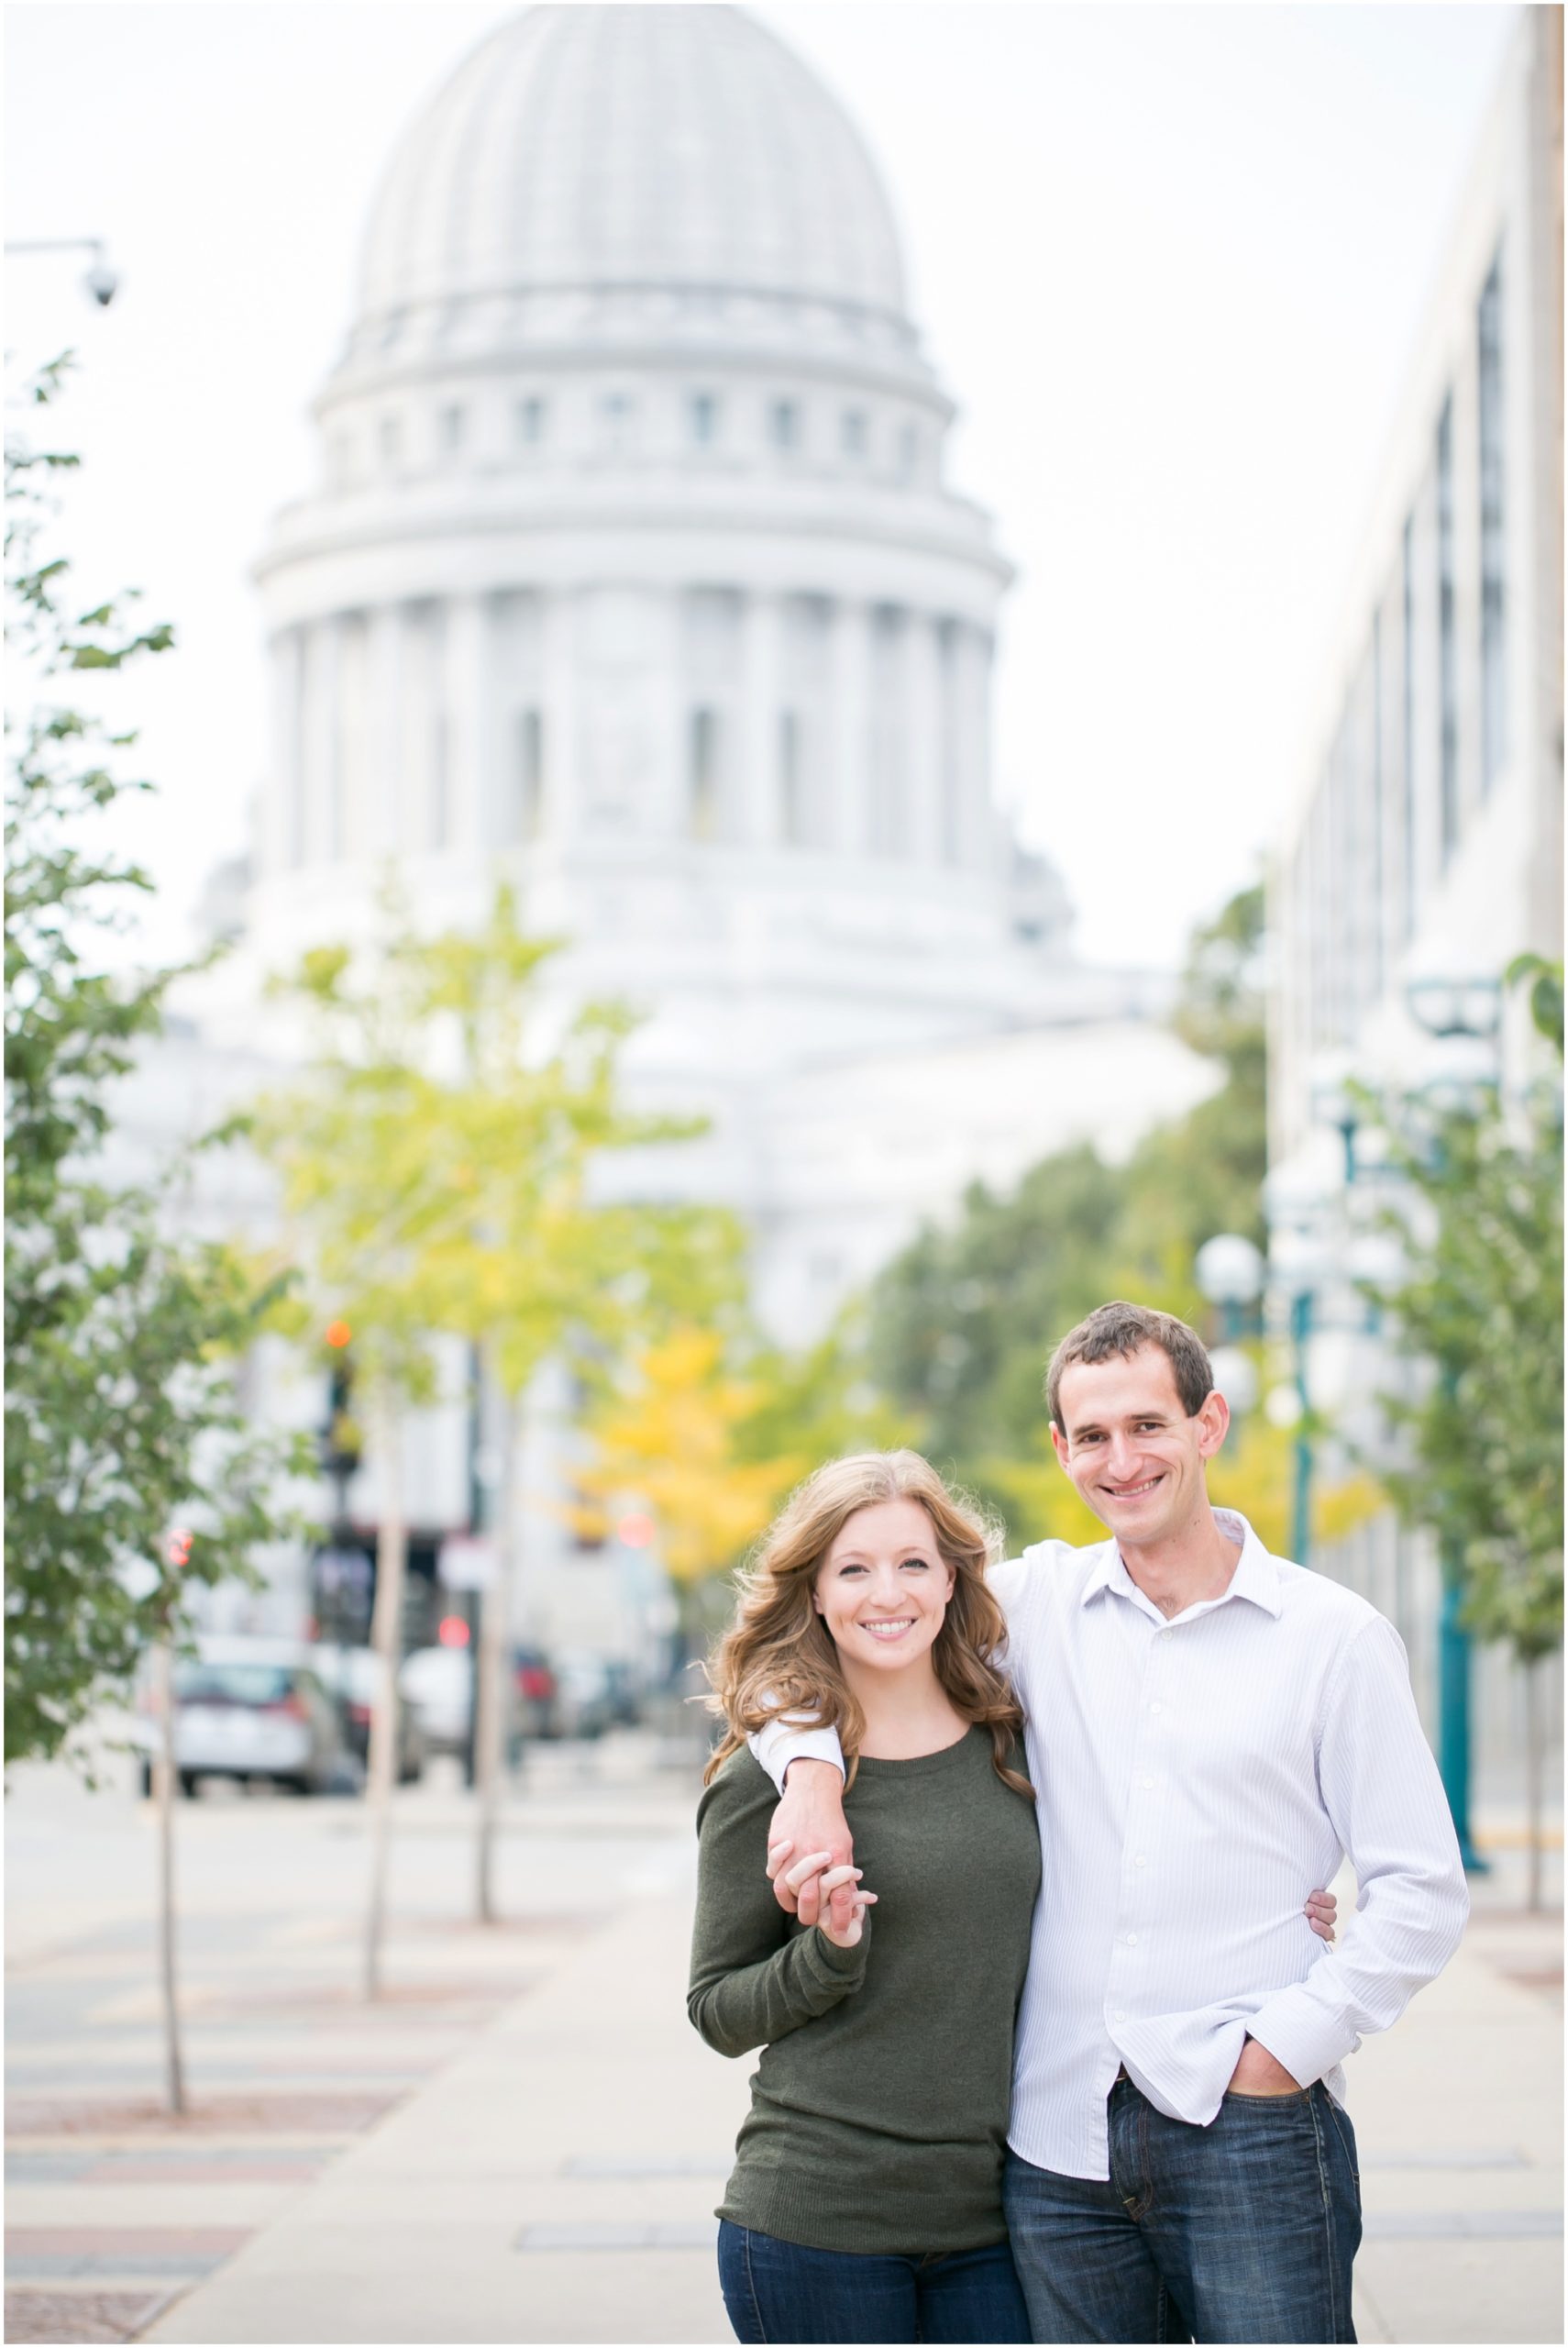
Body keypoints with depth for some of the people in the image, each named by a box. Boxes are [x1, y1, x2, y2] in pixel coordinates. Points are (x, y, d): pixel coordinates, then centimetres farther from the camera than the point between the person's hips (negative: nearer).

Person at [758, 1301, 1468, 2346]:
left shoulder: (1333, 1635, 1)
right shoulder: (1037, 1602, 8)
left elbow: (1422, 1892, 1)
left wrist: (1288, 2045, -8)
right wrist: (812, 1773, -7)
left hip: (1252, 2139, -3)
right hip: (1060, 2137, 3)